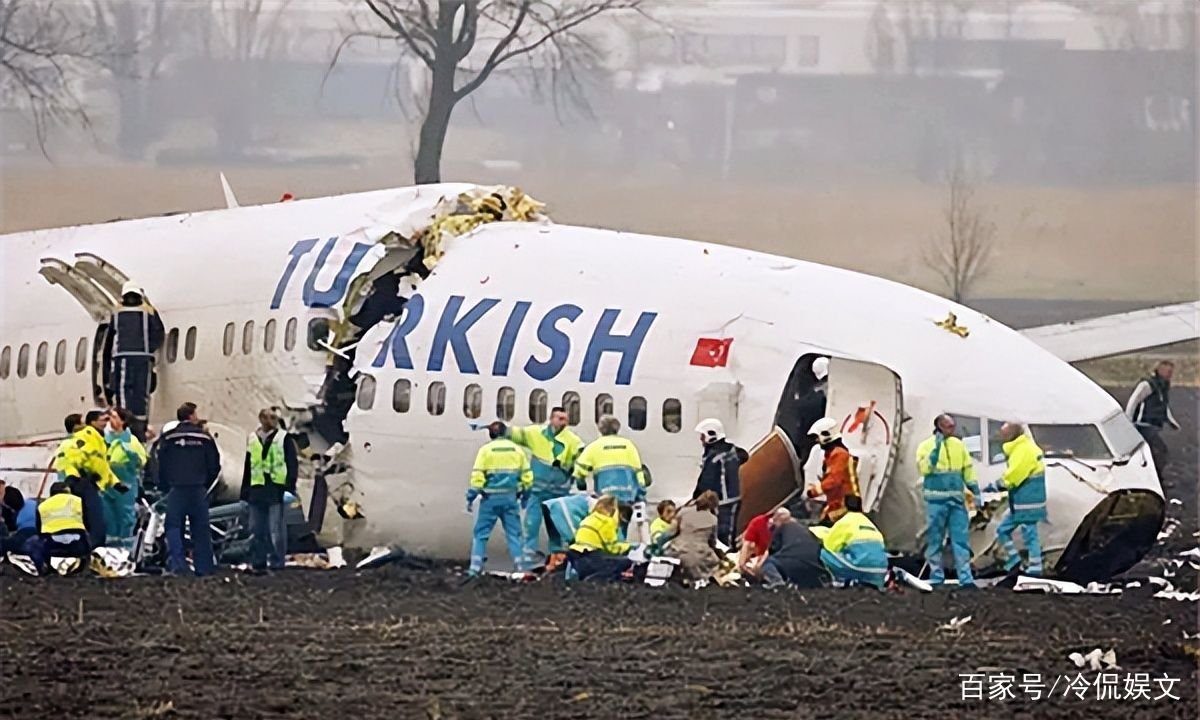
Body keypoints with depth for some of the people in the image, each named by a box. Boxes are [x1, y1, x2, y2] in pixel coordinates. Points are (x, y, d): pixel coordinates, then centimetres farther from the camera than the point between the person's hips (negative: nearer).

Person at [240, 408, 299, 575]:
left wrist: (290, 486, -11)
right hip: (257, 490, 5)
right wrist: (245, 491, 17)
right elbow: (248, 467, 21)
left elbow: (292, 464, -1)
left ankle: (276, 564, -3)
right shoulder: (252, 439, 16)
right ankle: (257, 563, 13)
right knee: (256, 531, 7)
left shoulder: (284, 438, 2)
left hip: (276, 490, -5)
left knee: (276, 530, -6)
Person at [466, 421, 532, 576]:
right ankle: (521, 566, 3)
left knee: (481, 533, 5)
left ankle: (475, 567, -2)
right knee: (514, 533, 8)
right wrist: (524, 495, 21)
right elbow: (527, 476, 8)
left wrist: (471, 498, -3)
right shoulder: (517, 450, 5)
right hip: (510, 498, 2)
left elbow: (477, 477, -9)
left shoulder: (486, 450, -4)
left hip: (491, 498, -2)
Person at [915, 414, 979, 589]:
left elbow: (968, 470, 15)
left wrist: (975, 492, 11)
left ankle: (965, 577, -1)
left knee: (961, 538, -1)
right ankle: (936, 576, 10)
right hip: (936, 499, -3)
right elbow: (924, 468, -17)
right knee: (935, 539, 3)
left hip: (957, 498, 3)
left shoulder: (958, 445, 10)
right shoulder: (926, 446, -3)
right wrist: (936, 448, -19)